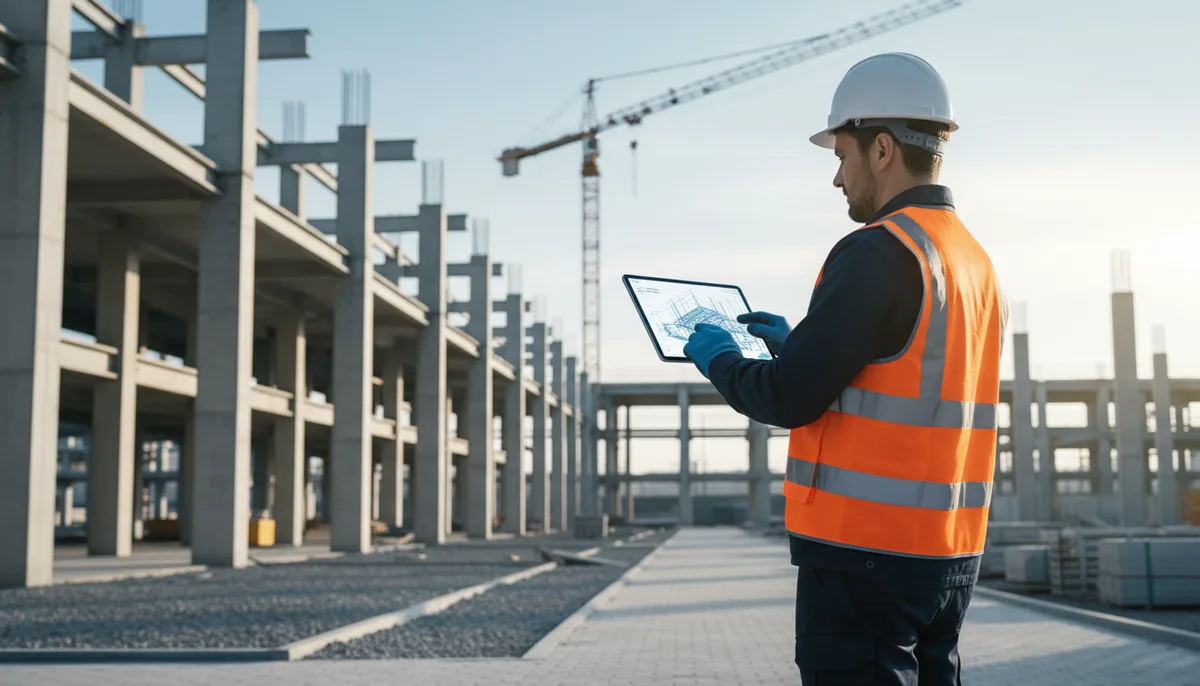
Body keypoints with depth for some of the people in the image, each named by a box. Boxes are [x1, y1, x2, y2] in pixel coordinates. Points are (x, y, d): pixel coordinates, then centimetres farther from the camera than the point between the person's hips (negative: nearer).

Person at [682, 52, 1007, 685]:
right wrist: (798, 344, 22)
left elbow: (790, 398, -17)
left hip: (865, 556, -9)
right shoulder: (977, 262, 13)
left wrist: (718, 358, 1)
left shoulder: (878, 252, -15)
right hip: (952, 556, 9)